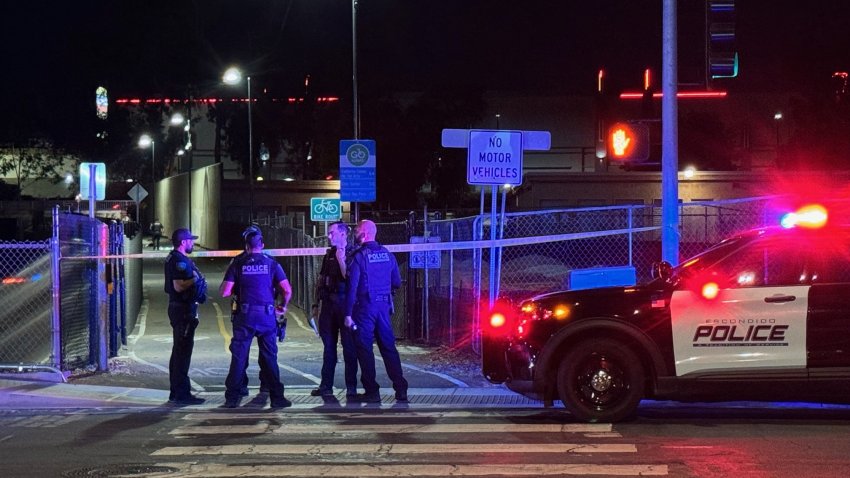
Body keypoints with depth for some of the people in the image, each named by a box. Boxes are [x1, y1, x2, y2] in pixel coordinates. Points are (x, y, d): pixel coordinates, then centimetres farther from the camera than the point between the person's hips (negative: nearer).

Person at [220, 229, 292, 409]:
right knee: (269, 357, 7)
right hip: (267, 315, 0)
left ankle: (232, 398, 5)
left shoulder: (237, 264, 3)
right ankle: (276, 397, 7)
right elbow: (287, 290, -2)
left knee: (238, 357, 6)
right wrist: (284, 306, 15)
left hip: (244, 315, 0)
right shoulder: (272, 264, 4)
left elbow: (224, 292, -3)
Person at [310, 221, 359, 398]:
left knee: (349, 346, -3)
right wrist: (316, 304, 14)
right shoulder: (329, 255, 15)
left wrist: (341, 259, -20)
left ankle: (351, 387, 0)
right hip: (328, 304, 7)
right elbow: (320, 280, 18)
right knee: (328, 345, 10)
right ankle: (326, 386, 15)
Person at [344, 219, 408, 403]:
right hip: (384, 306, 5)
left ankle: (372, 391, 2)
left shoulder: (358, 257, -10)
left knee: (364, 348, 2)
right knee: (388, 347, 9)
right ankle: (401, 389, 6)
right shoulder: (387, 254, 6)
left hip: (365, 306, -5)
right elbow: (397, 282, 11)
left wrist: (348, 314, -11)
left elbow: (352, 287, -13)